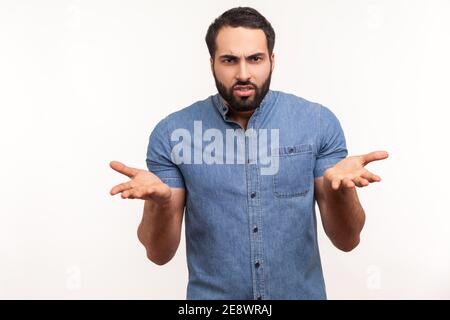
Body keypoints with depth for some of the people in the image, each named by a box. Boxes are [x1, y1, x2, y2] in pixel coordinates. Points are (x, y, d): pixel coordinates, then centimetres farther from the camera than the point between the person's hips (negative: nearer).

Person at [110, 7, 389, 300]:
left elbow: (346, 240, -7)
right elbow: (160, 253, -8)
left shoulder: (319, 123, -9)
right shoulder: (172, 133, -10)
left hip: (302, 293, 1)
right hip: (211, 296, 0)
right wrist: (161, 201, -28)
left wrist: (339, 187, -27)